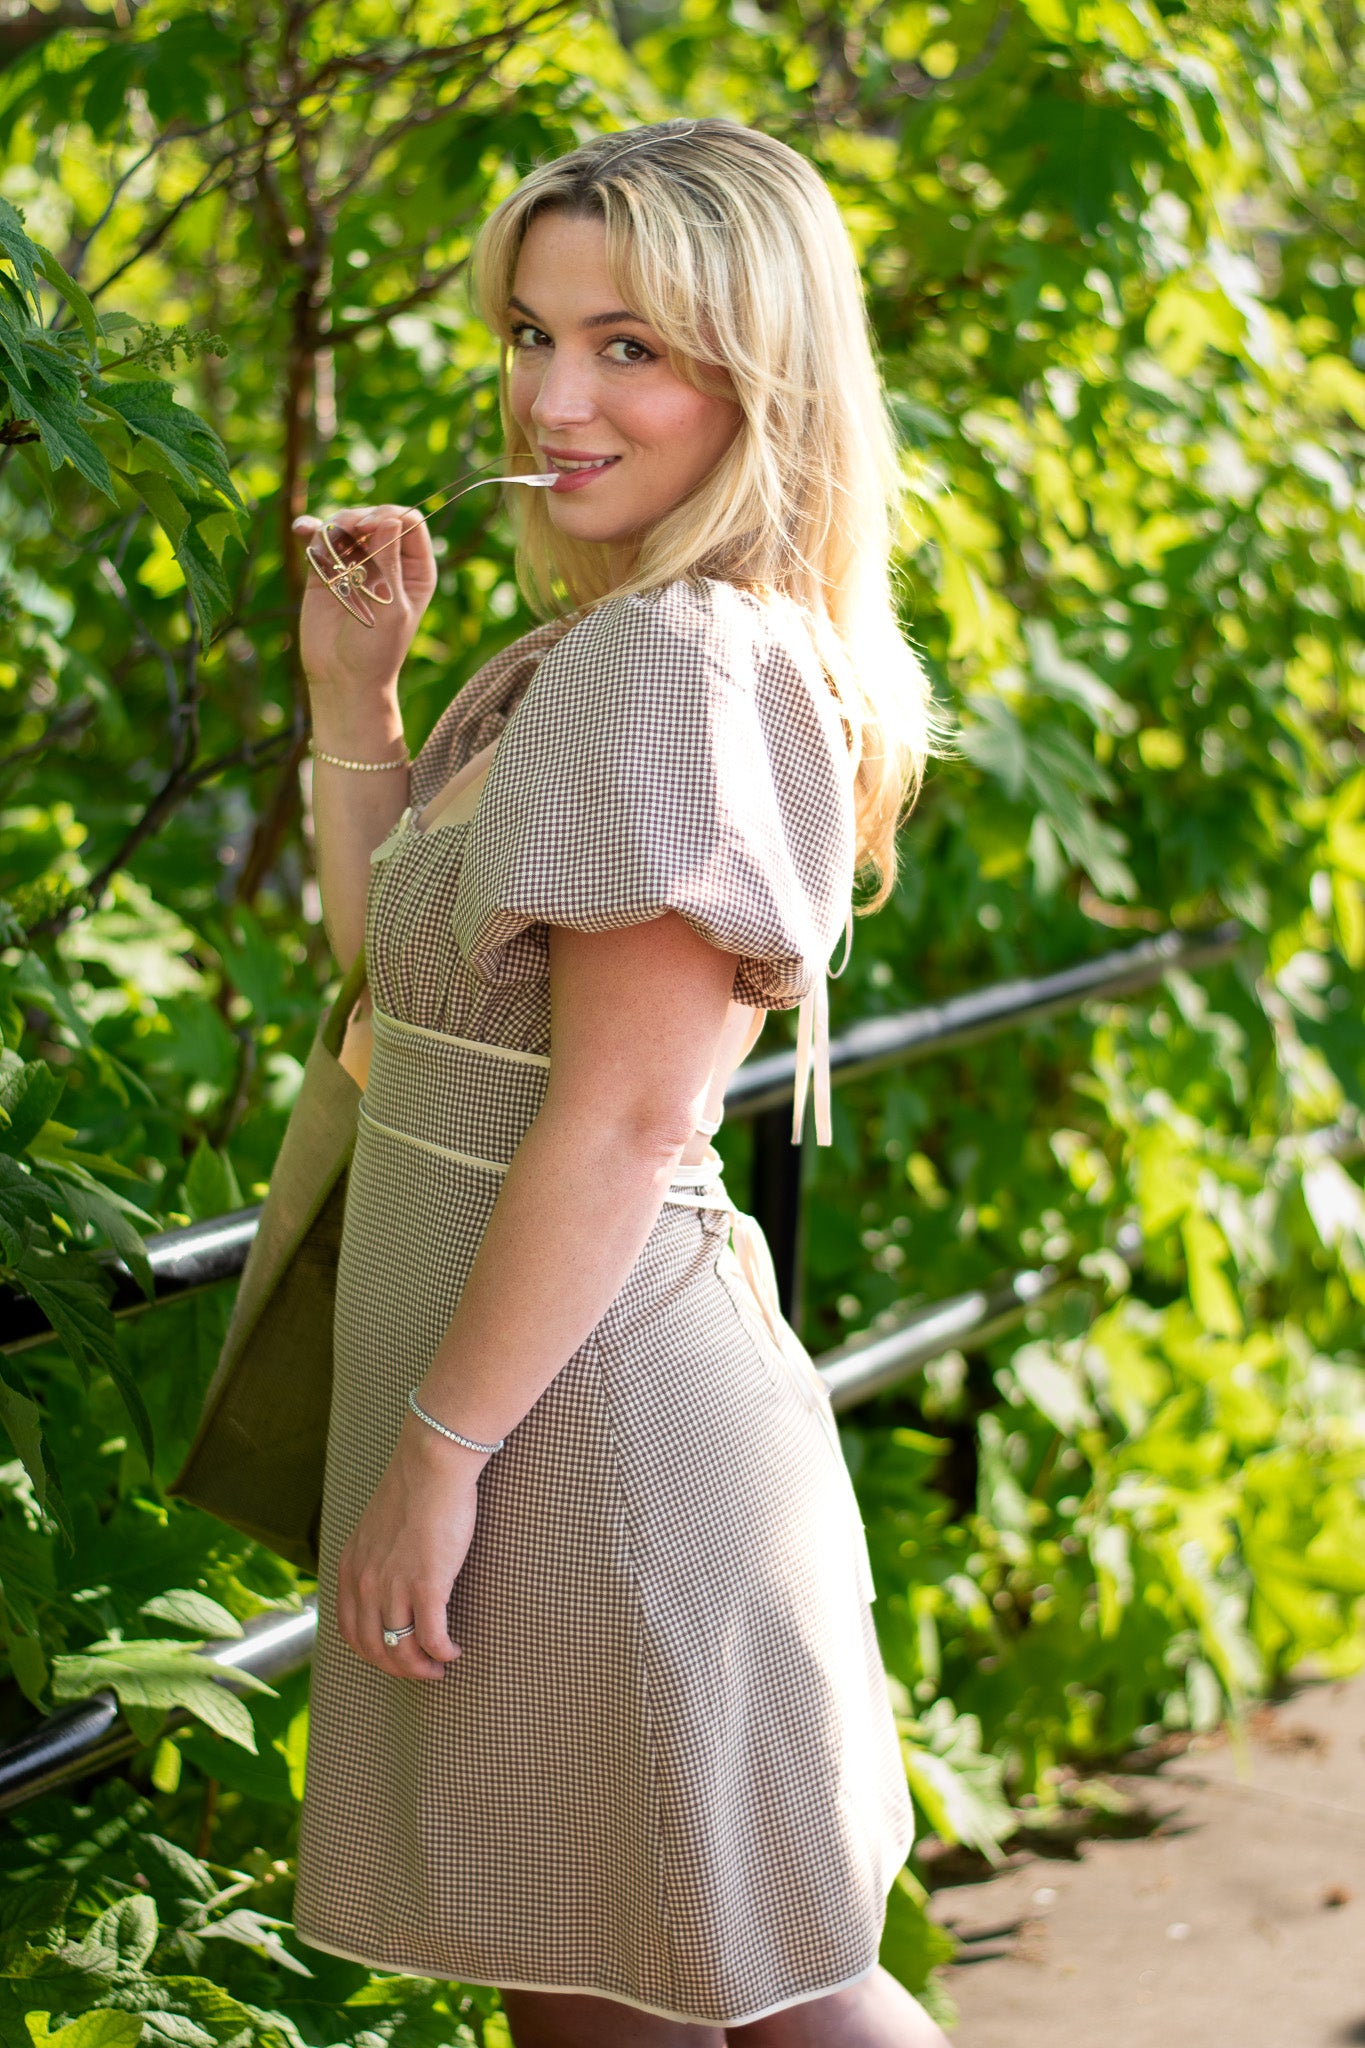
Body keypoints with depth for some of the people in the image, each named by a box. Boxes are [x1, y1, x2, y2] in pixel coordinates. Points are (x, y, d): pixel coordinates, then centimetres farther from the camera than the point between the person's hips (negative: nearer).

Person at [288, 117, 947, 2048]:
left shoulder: (676, 659, -19)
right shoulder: (582, 652, 12)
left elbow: (627, 1117, -22)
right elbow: (399, 956, 19)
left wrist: (438, 1448, -19)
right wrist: (353, 687, 9)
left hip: (585, 1384, -10)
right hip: (526, 1358, 10)